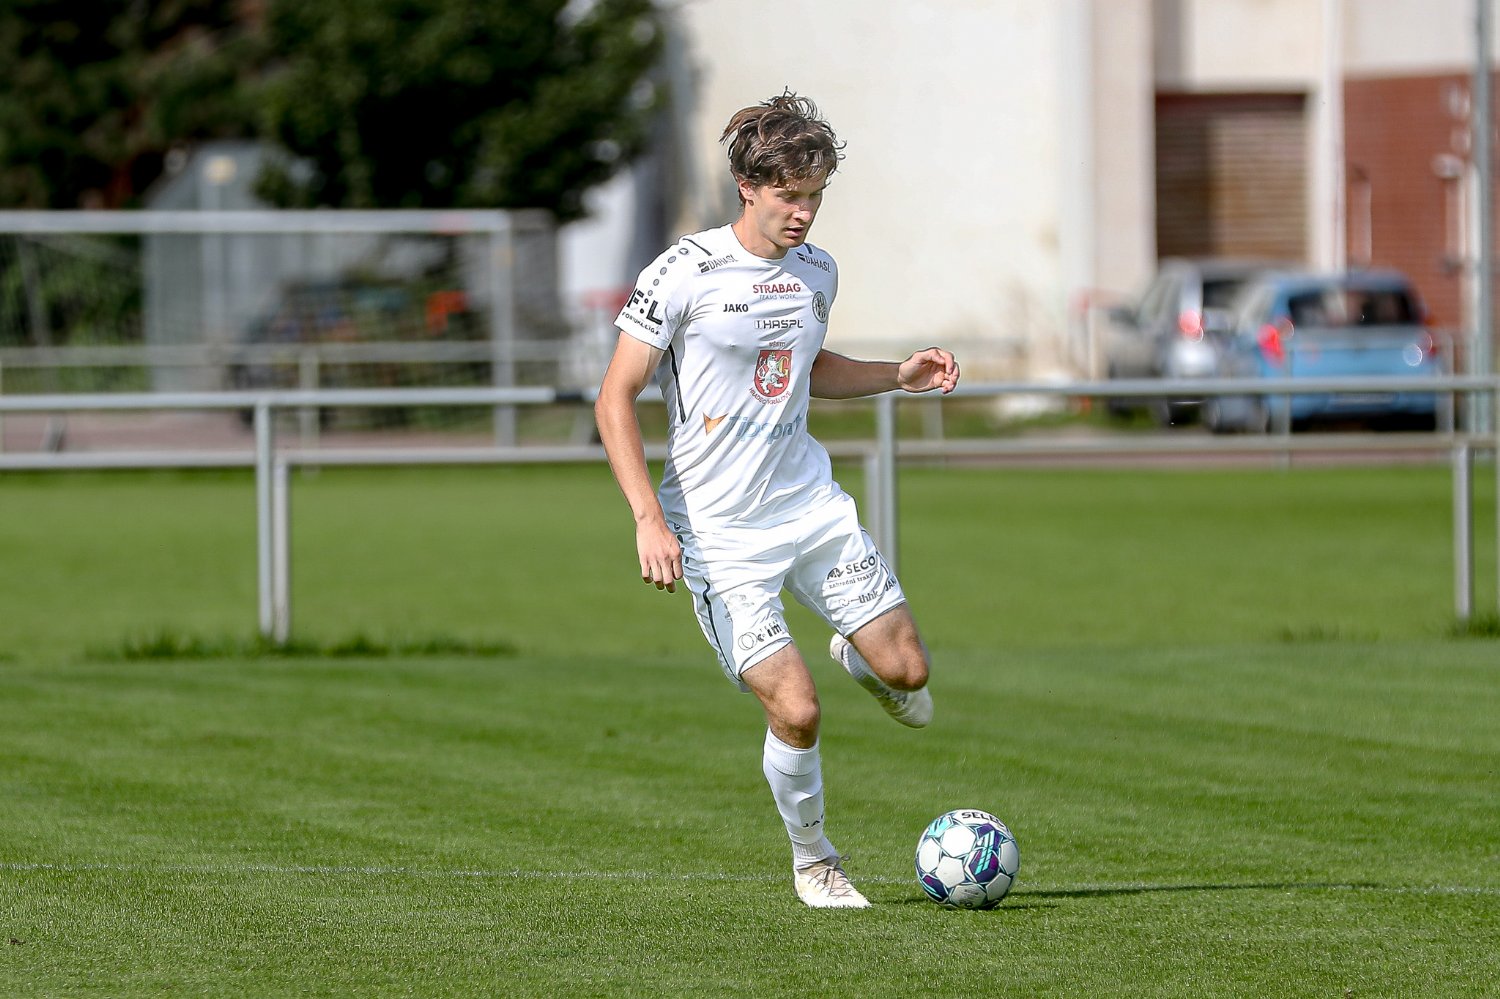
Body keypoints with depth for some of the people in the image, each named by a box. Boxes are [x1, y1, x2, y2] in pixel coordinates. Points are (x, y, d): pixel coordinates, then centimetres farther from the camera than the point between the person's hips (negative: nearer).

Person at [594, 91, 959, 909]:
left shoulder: (816, 274, 6)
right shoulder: (684, 274, -13)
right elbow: (614, 402, -11)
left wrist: (898, 376, 11)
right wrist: (650, 521, -19)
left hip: (811, 503, 5)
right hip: (719, 532, -5)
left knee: (907, 671, -1)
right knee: (795, 710, -12)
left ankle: (860, 659, 37)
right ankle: (812, 863, 13)